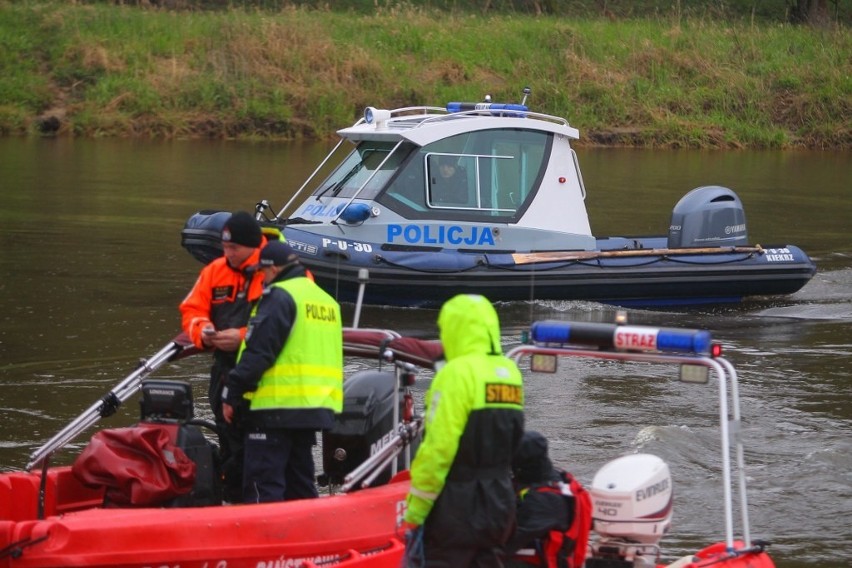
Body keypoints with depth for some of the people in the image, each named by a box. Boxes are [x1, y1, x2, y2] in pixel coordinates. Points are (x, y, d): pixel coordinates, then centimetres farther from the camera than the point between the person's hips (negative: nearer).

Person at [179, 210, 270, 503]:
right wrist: (203, 331, -8)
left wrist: (243, 337, -21)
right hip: (226, 372, 6)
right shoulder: (215, 271, 11)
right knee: (231, 447, 11)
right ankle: (234, 502, 20)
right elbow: (191, 310, 16)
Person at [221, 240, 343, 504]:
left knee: (262, 484, -8)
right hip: (318, 407, 9)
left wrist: (232, 394, -9)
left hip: (278, 405, -8)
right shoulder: (326, 300, 17)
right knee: (299, 480, 15)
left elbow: (258, 353, -15)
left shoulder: (279, 297, -10)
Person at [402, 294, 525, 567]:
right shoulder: (510, 373, 8)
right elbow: (510, 438, 12)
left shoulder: (458, 373, -15)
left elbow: (437, 449, -18)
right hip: (499, 503, 8)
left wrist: (415, 510, -13)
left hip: (456, 507, -8)